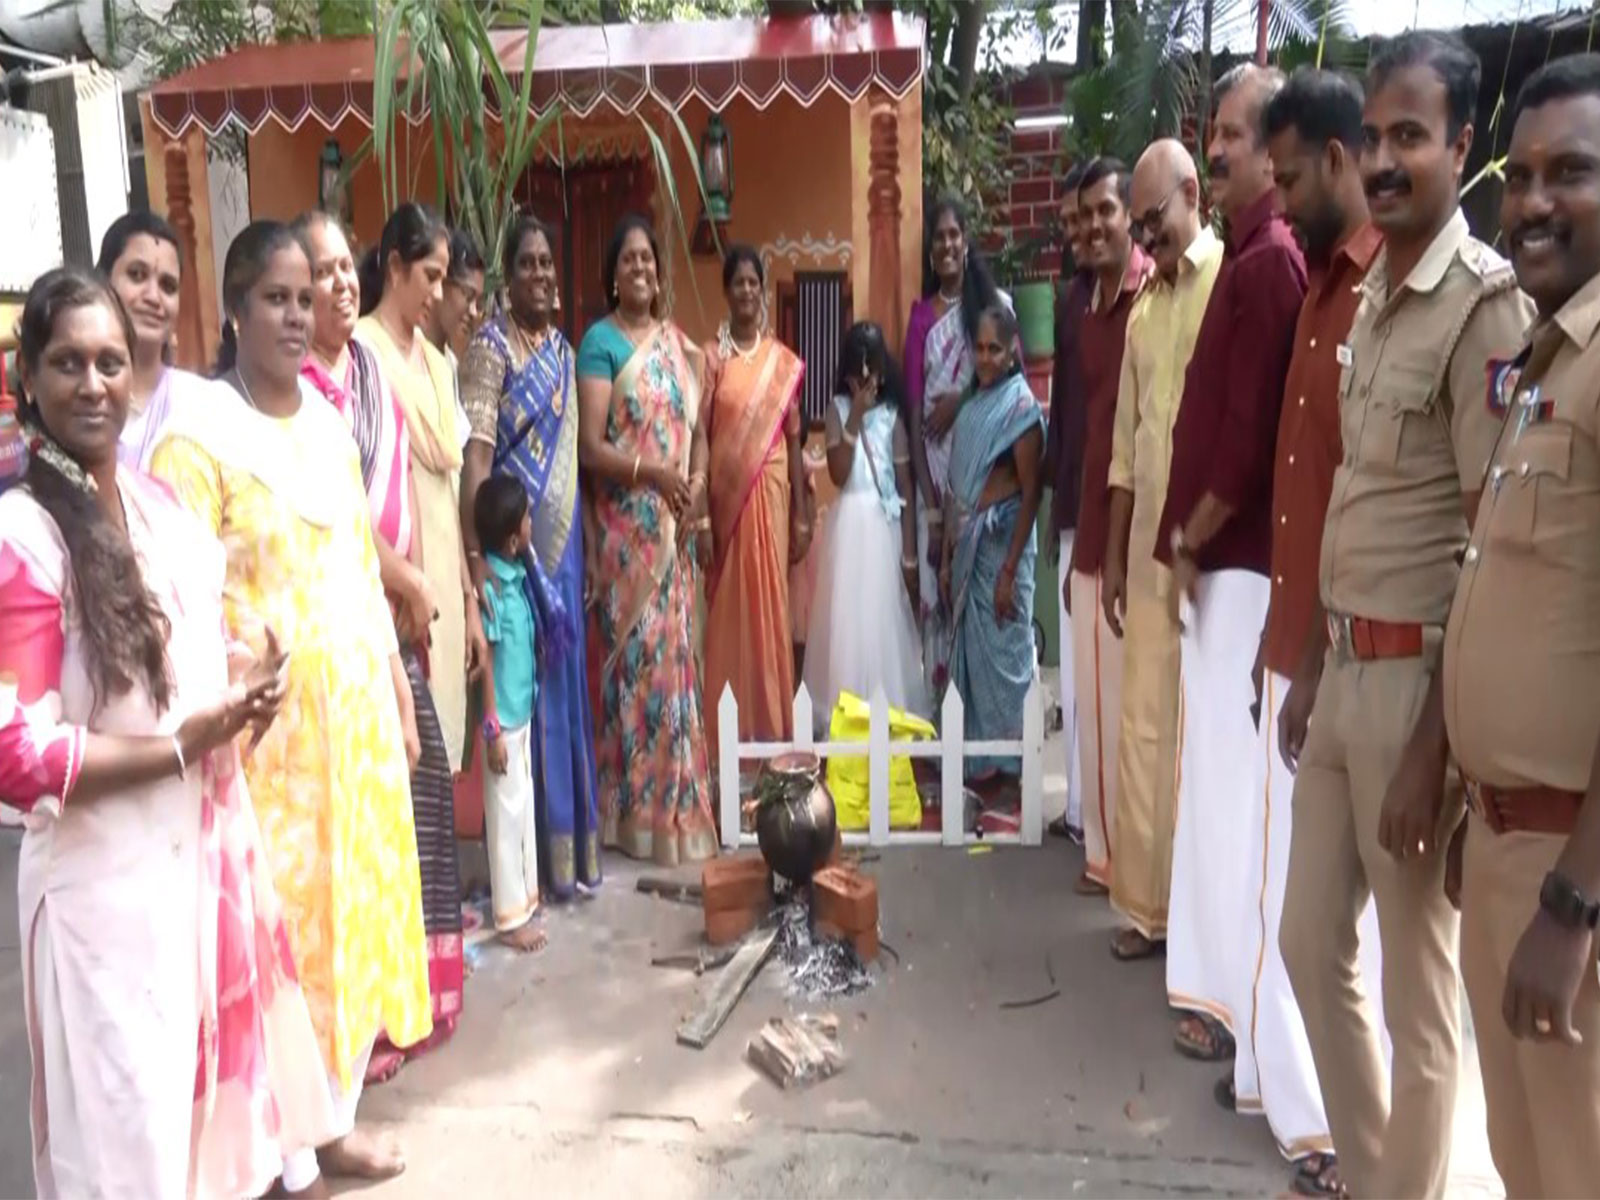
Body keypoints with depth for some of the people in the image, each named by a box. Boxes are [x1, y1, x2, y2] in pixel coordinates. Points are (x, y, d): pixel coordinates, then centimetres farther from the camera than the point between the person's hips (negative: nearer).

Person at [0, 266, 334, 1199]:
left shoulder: (157, 499, 5)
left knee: (221, 1079, 24)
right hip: (106, 874, -7)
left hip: (209, 838, 7)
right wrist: (186, 742, -20)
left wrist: (242, 681, -2)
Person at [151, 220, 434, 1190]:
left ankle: (335, 1117, 33)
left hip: (357, 707, 7)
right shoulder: (198, 440, -11)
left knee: (359, 903, 14)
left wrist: (399, 696, 13)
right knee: (288, 921, 4)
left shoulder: (329, 423, 10)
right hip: (268, 720, -7)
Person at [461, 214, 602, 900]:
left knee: (565, 689, 12)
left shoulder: (563, 350, 14)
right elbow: (475, 457, -16)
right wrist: (478, 556, -24)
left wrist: (577, 545, 14)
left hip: (563, 542, 7)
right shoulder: (490, 347, -7)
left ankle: (569, 849, 23)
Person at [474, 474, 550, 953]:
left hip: (523, 712, 9)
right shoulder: (490, 587, -21)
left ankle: (527, 898, 30)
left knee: (526, 807, 17)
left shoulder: (516, 575, 5)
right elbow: (485, 662, -19)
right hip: (503, 720, -8)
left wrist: (522, 713, 17)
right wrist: (493, 728, -17)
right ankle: (510, 918, 12)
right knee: (507, 814, 1)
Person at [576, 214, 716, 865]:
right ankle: (638, 810, 6)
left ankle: (677, 804, 21)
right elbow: (590, 447, -11)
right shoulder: (600, 341, -4)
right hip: (627, 524, -6)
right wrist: (653, 471, -21)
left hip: (676, 525, 6)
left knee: (677, 654, 10)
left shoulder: (679, 342, 14)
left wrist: (698, 482, -3)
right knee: (636, 657, -4)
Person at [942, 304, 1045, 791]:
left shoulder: (1023, 408, -9)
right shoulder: (971, 408, 12)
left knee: (1002, 651, 1)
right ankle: (977, 755, 22)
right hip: (967, 546, 7)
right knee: (969, 649, 11)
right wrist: (947, 558, 10)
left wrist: (1010, 569, -17)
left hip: (1002, 545, -7)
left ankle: (1007, 761, 13)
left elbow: (1031, 493, -13)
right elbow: (955, 490, 12)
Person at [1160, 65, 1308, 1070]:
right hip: (1225, 553, 10)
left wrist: (1188, 542, -9)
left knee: (1232, 773, -2)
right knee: (1220, 767, 16)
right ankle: (1224, 972, 30)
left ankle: (1235, 998, 11)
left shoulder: (1269, 262, -16)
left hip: (1236, 561, -10)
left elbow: (1249, 436, -21)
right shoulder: (1256, 254, 15)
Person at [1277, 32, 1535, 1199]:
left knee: (1418, 987, 7)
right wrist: (1315, 669, 16)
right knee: (1310, 943, 18)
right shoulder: (1372, 291, 12)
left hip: (1418, 677, -8)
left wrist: (1436, 744, -17)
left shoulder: (1486, 302, -14)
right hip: (1344, 665, 9)